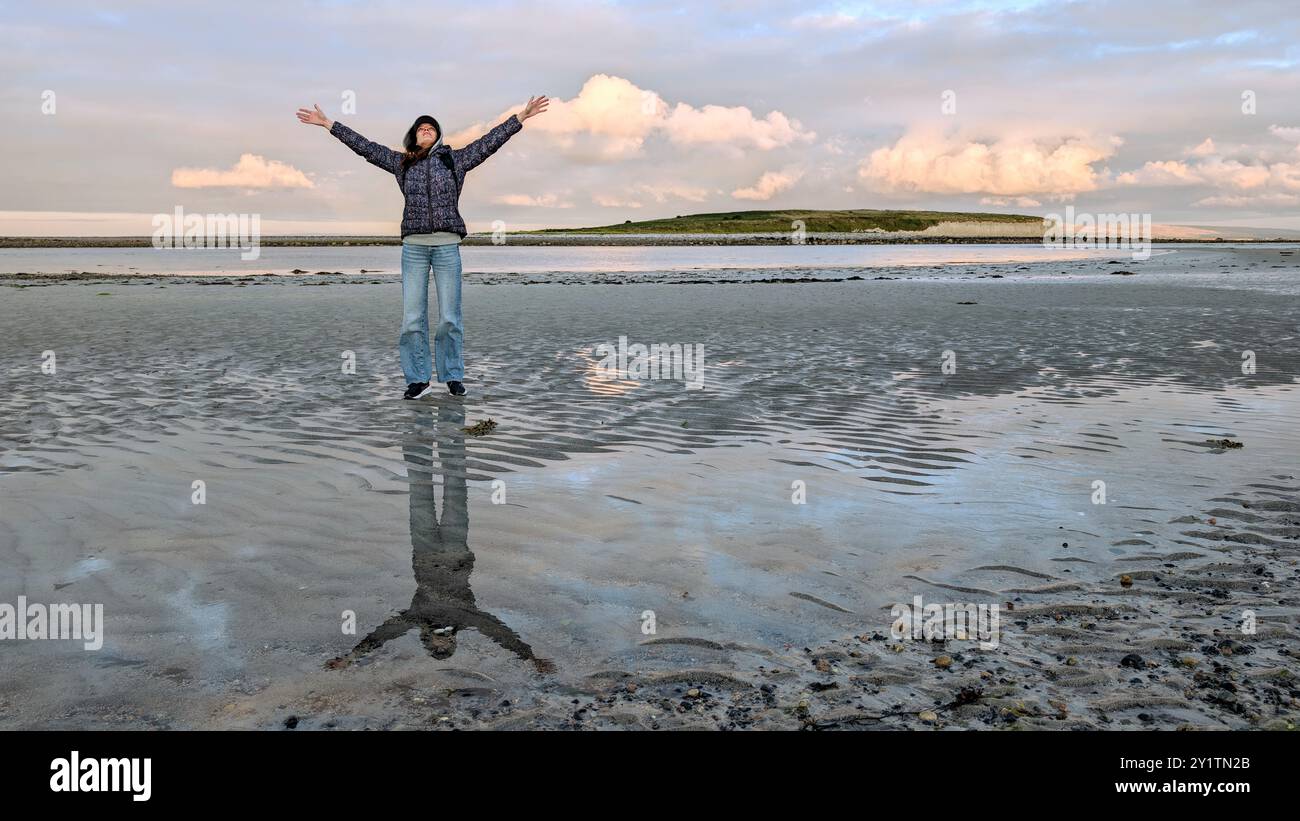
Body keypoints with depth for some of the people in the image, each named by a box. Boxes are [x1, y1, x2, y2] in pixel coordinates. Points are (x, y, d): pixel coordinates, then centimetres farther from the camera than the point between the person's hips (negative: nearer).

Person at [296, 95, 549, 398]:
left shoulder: (455, 159, 9)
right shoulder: (402, 162, 13)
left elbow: (490, 141, 7)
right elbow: (365, 147, 15)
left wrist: (521, 117, 3)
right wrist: (328, 123, 15)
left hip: (447, 246, -1)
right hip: (413, 247, 1)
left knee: (449, 317, 1)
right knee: (412, 317, -1)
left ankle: (452, 376, 11)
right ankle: (419, 379, 5)